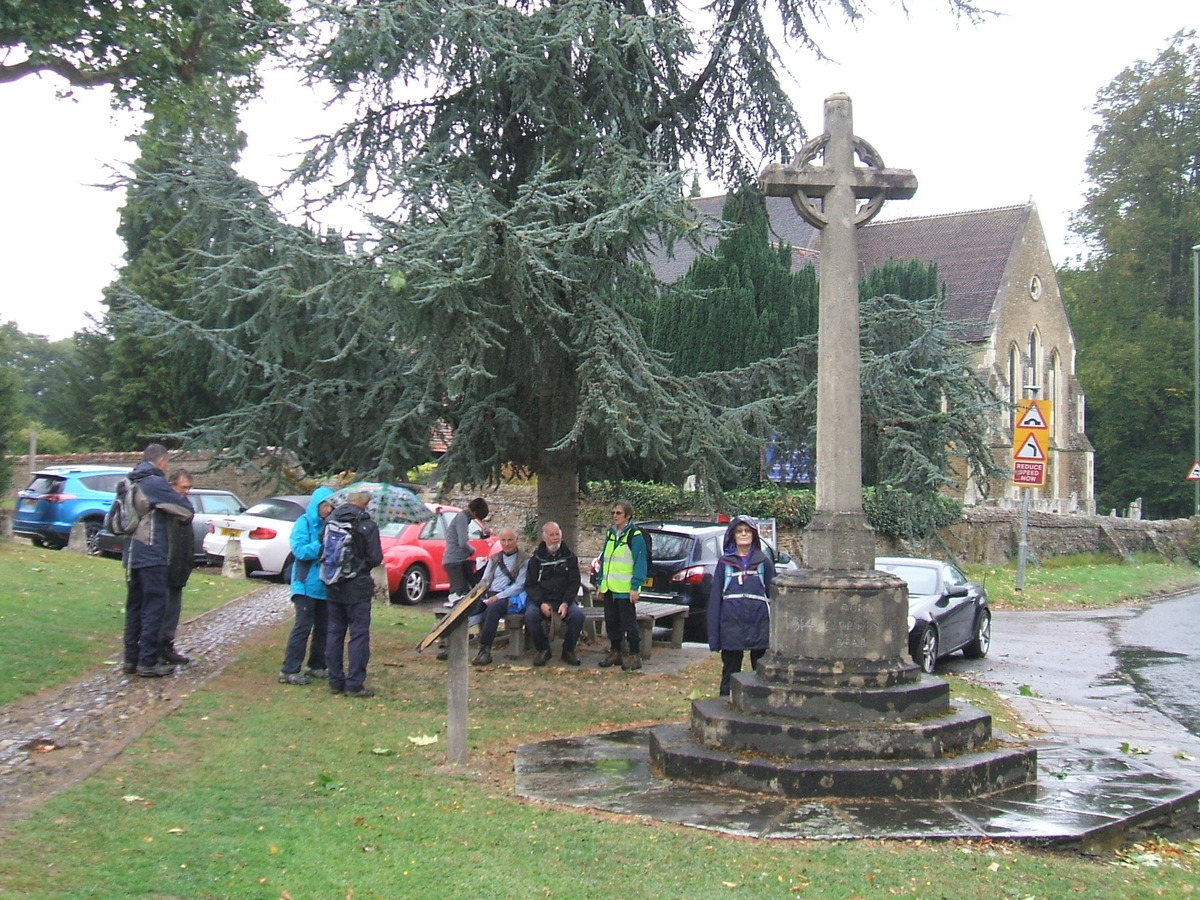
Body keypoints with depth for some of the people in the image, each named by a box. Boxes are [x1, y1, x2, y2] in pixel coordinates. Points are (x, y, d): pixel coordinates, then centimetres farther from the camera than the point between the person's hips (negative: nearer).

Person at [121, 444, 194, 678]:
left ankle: (131, 659, 16)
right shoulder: (156, 483, -11)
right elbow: (187, 511, -9)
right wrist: (186, 520, 13)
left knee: (134, 606, 12)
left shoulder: (132, 483, 14)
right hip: (152, 555, -8)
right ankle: (148, 662, -3)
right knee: (154, 607, -3)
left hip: (132, 555, 8)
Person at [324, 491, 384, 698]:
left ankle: (335, 681, 17)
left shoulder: (331, 520, 2)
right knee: (359, 635, 0)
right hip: (357, 587, -5)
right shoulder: (367, 525, -14)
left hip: (333, 587, 5)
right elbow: (375, 558, -13)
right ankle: (354, 684, -1)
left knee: (334, 633, 13)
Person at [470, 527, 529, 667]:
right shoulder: (494, 558, 24)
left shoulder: (524, 560, 5)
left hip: (509, 598, -5)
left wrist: (498, 596, -16)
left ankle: (485, 650, -37)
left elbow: (519, 585, -6)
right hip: (489, 595, 5)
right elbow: (485, 580, 20)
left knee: (492, 608, -38)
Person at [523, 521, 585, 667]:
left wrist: (566, 603, -14)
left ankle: (568, 650, -6)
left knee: (578, 615, -29)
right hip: (541, 599, 0)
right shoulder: (536, 559, 7)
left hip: (565, 600, 1)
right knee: (530, 615, -31)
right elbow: (530, 585, 2)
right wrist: (541, 603, -16)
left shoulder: (569, 557, 9)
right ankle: (543, 649, -9)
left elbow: (574, 583, 4)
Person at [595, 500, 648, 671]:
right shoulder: (610, 533, 13)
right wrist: (600, 582, 16)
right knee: (611, 622, 13)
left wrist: (636, 587, -17)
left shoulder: (635, 535, -9)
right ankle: (615, 652, 24)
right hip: (609, 588, 7)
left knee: (628, 623, -2)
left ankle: (635, 655, 5)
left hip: (625, 590, -7)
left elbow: (641, 562, -13)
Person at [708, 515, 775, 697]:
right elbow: (715, 599, 4)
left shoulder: (764, 562, 6)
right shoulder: (724, 562, 6)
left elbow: (773, 595, 4)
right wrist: (714, 635, -1)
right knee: (730, 673, 8)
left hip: (759, 626, 0)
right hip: (732, 626, 0)